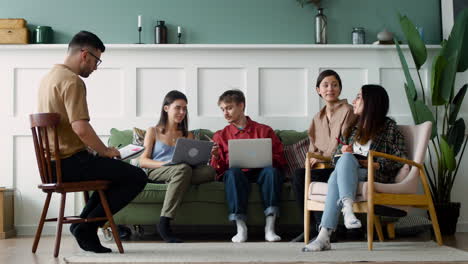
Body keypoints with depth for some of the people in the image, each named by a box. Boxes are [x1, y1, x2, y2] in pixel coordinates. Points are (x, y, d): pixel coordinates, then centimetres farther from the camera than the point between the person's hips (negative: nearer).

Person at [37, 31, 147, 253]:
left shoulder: (49, 77, 15)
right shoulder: (72, 81, -16)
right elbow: (81, 128, -27)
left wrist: (101, 151, 20)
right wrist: (106, 151, -9)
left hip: (52, 162, 10)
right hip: (71, 162, -10)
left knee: (115, 171, 28)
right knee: (137, 177, -7)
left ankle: (84, 223, 18)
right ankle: (87, 226, -2)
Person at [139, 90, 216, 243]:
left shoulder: (188, 136, 27)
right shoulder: (153, 132, 17)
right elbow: (143, 161, 4)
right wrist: (166, 164, -14)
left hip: (181, 173, 3)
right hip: (155, 173, -3)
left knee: (209, 171, -31)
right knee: (183, 168, -40)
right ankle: (164, 224, -43)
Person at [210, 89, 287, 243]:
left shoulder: (264, 130, 16)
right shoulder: (220, 136, 19)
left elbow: (280, 159, 9)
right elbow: (218, 169, 14)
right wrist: (216, 157, -7)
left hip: (259, 172, 0)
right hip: (238, 174, 0)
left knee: (271, 171, -33)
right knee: (232, 173, -34)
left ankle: (270, 228, -36)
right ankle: (240, 228, -40)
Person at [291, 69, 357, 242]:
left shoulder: (346, 110, -2)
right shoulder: (318, 117, 20)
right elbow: (313, 145, 19)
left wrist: (323, 157, -12)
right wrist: (314, 158, -3)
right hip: (322, 167, 6)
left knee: (303, 175, -29)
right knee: (298, 175, -23)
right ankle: (315, 226, -15)